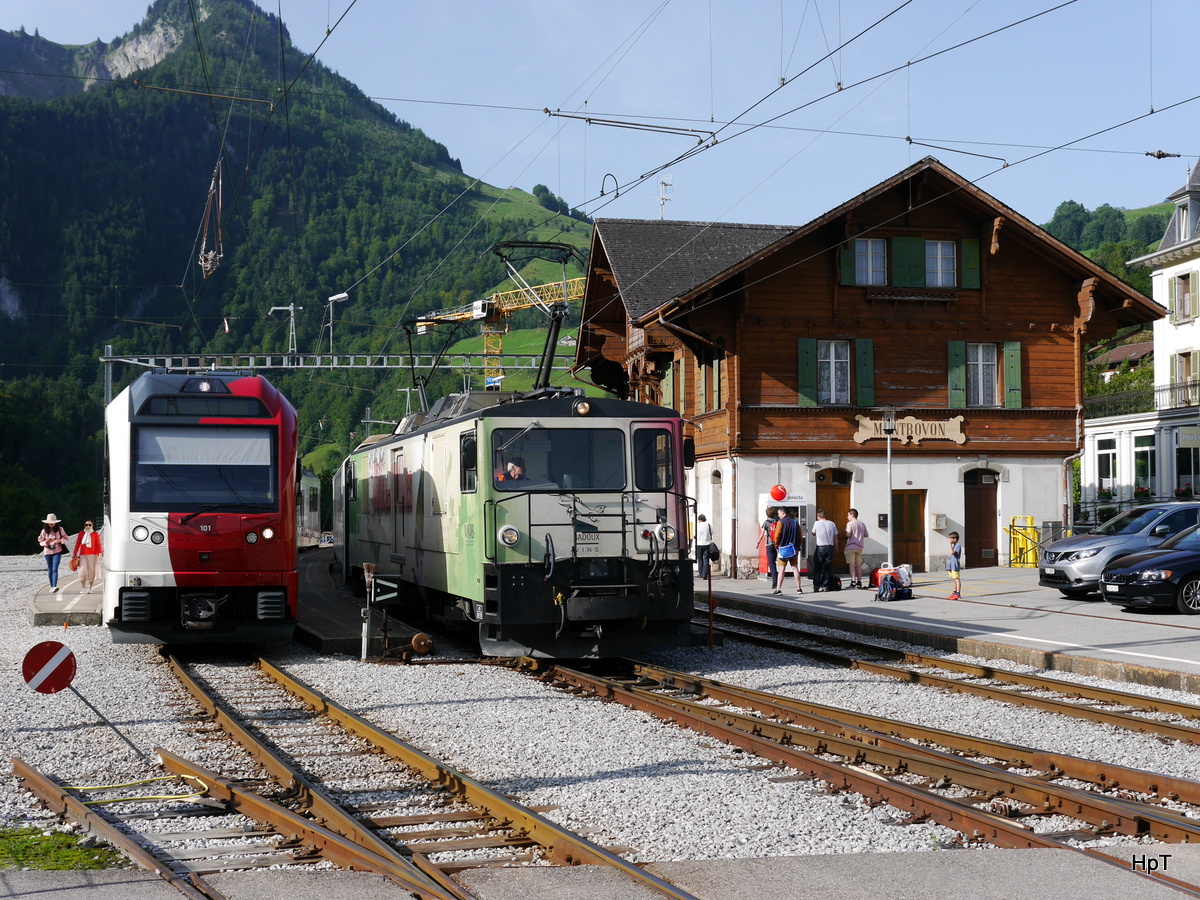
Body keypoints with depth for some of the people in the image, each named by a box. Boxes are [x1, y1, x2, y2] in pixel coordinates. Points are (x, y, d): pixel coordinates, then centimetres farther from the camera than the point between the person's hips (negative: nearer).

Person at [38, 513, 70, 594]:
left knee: (55, 569, -15)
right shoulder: (44, 531, 4)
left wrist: (59, 540, -12)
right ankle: (52, 586, 19)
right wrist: (45, 543, -11)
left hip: (57, 551, -2)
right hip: (47, 551, 2)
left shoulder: (59, 529, 1)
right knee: (50, 570, 9)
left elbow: (66, 538, 7)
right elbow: (40, 540, 11)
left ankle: (55, 586, -25)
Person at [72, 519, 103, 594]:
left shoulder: (95, 534, 5)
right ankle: (83, 588, -1)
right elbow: (77, 544, 9)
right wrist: (74, 554, 5)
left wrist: (99, 554, -8)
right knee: (82, 571, -9)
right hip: (83, 555, 0)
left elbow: (98, 545, 2)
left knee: (92, 571, 1)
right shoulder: (81, 534, 9)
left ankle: (90, 588, 11)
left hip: (93, 555, 0)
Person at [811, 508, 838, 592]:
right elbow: (836, 537, 7)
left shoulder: (817, 523, -6)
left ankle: (816, 585, 4)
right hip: (830, 547, 3)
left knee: (817, 567, 7)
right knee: (827, 568, 8)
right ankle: (825, 586, 5)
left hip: (820, 548, -3)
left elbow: (813, 534, 8)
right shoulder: (832, 524, 4)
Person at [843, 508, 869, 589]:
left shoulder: (850, 523, -9)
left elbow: (848, 535, -18)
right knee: (859, 565, 11)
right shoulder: (862, 524, 11)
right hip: (859, 547, 6)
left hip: (851, 546, -6)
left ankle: (853, 581, -12)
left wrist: (846, 535, 4)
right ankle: (859, 582, 13)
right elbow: (866, 535, 13)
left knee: (852, 564, -6)